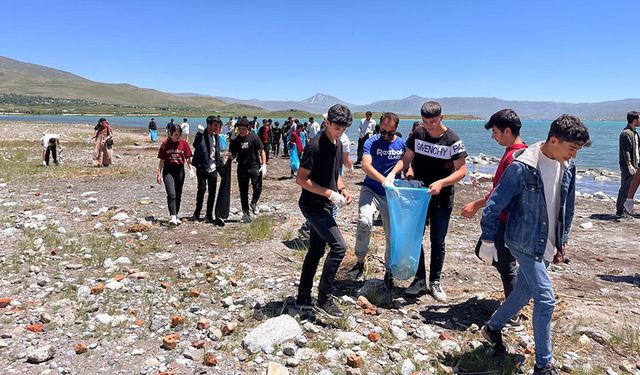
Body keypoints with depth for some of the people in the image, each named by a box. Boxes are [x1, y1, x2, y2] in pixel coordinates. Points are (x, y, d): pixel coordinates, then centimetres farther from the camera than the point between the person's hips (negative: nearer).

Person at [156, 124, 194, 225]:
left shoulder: (184, 143, 1)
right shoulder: (165, 144, -2)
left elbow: (188, 159, 5)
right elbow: (162, 160, 2)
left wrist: (191, 169, -8)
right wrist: (159, 174, 0)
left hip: (180, 170, 2)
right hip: (168, 170, -2)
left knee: (178, 195, 10)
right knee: (171, 194, -15)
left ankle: (176, 216, 22)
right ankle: (172, 216, -20)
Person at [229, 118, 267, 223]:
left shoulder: (253, 137, -8)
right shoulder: (235, 140, 1)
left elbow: (261, 151, -3)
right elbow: (233, 154, 10)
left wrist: (264, 165, -11)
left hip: (254, 167, -3)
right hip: (242, 169, 3)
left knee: (257, 188, -14)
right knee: (243, 192, 7)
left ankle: (253, 203, 17)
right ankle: (246, 213, 21)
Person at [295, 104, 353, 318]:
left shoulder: (337, 145, 10)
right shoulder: (315, 146, -18)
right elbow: (301, 179, -19)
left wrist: (342, 189, 3)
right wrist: (329, 193, -21)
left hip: (323, 206, 9)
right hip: (313, 205, -9)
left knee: (316, 251, 13)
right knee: (338, 246, -14)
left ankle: (303, 298, 25)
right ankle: (324, 300, -3)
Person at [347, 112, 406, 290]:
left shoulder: (402, 144, 4)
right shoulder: (372, 142, -7)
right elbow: (366, 165, -22)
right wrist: (383, 180, -37)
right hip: (371, 190, -3)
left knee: (392, 235, 8)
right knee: (364, 222, -29)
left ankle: (389, 272, 28)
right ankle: (360, 262, -8)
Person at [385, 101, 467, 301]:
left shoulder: (453, 140, -12)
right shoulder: (418, 134, -2)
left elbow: (461, 170, -13)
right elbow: (406, 158, 5)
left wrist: (441, 183, -29)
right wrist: (393, 172, -14)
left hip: (441, 200, -3)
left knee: (437, 242, 8)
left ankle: (435, 282, 23)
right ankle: (420, 279, 22)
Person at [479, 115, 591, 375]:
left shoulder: (567, 167, 1)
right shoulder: (522, 167, -21)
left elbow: (567, 207, 14)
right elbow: (494, 204, -16)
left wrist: (563, 241, 18)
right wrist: (488, 240, -12)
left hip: (547, 246, 7)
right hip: (524, 243, -7)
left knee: (524, 293, 16)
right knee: (545, 299, -7)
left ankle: (493, 328, 39)